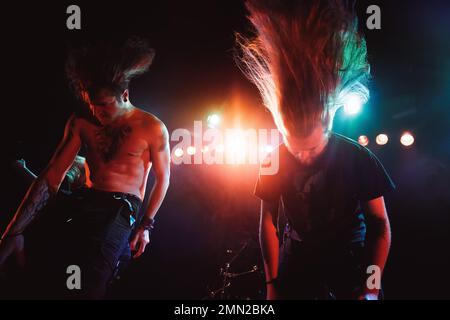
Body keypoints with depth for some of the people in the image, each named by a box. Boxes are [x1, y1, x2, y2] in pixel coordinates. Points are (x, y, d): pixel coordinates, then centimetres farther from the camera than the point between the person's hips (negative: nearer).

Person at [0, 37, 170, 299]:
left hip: (121, 208, -4)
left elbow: (163, 179, 9)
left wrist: (146, 225, 5)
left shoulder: (152, 129, -3)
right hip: (82, 203, 5)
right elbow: (53, 177, 2)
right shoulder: (81, 122, 6)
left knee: (86, 287, -28)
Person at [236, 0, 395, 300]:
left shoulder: (359, 158, -13)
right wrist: (272, 282, -3)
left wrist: (371, 288, -15)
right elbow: (269, 221, 0)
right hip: (296, 270, 2)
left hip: (351, 270, -2)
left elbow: (380, 223, -8)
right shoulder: (275, 162, -7)